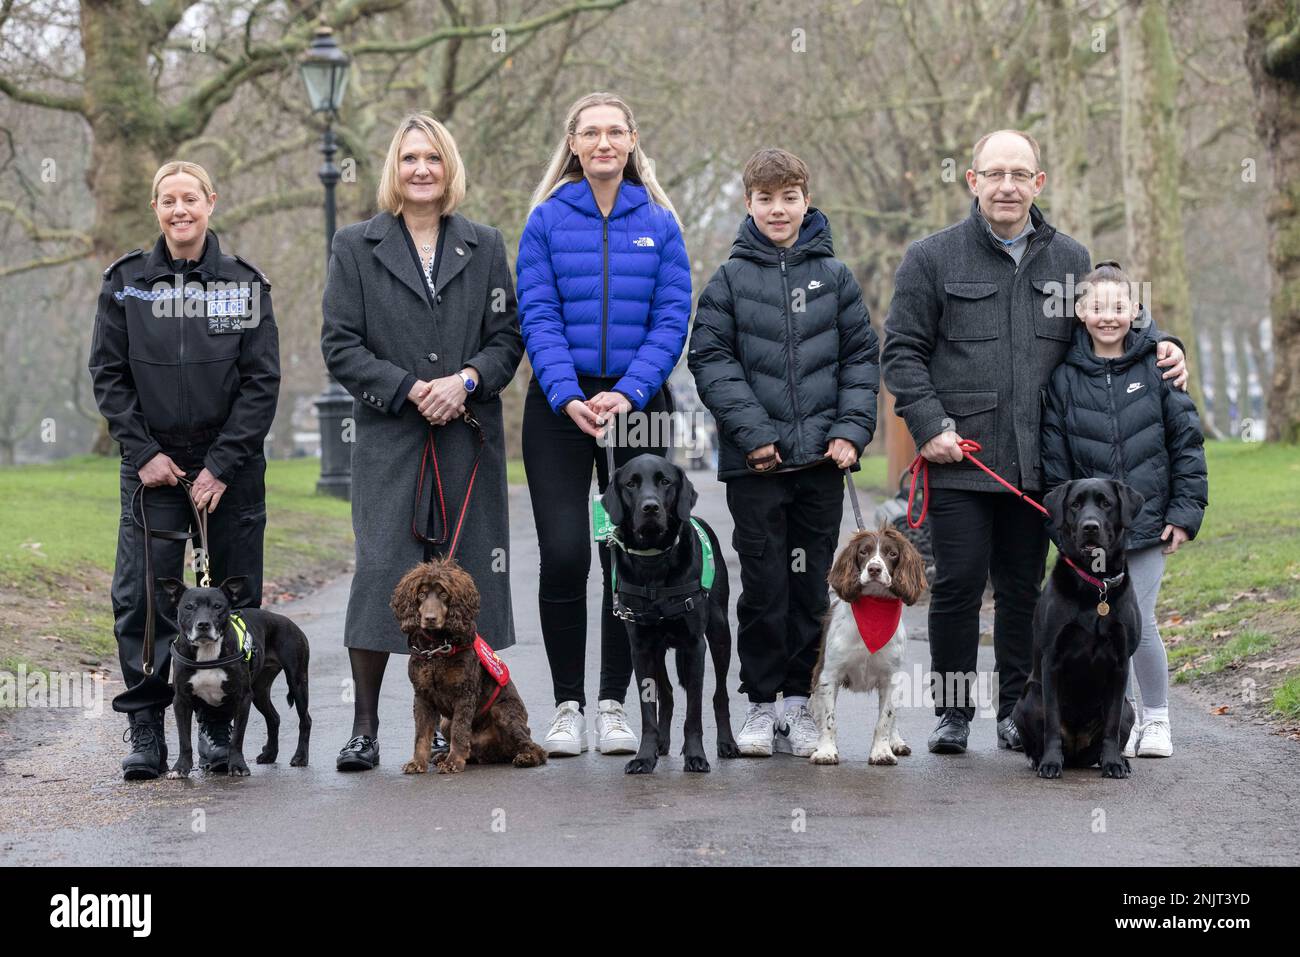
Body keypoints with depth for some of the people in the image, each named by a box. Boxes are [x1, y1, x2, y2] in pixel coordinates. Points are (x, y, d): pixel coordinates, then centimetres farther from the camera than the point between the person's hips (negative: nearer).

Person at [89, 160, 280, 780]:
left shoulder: (245, 284, 1)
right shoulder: (125, 282, 4)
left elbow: (262, 382, -2)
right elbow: (108, 375, 4)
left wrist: (222, 465, -9)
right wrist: (144, 453, -6)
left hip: (230, 466, 0)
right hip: (152, 466, 0)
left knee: (233, 598, 3)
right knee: (142, 595, -7)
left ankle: (220, 724, 15)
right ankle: (145, 729, -2)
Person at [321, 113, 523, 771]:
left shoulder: (484, 245, 12)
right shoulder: (356, 246, 6)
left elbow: (508, 336, 9)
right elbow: (340, 346, 0)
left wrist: (466, 380, -10)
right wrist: (411, 389, -12)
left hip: (469, 437, 2)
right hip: (389, 438, -2)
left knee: (464, 575, 1)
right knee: (380, 571, -9)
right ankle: (364, 728, -1)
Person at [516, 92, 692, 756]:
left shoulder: (658, 222, 5)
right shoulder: (548, 219, 3)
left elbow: (672, 319, 0)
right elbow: (538, 316, -3)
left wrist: (627, 393, -14)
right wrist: (569, 398, -16)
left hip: (638, 403, 1)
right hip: (560, 405, -1)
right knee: (563, 553, -9)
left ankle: (614, 703, 13)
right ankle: (566, 705, 3)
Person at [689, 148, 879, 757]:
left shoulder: (834, 276, 7)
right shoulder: (731, 279, 2)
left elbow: (862, 357, 7)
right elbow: (711, 359, -4)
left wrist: (851, 430, -5)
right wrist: (752, 431, -13)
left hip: (822, 458, 2)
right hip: (755, 460, -2)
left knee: (811, 585, 6)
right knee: (764, 585, 0)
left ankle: (799, 699, 15)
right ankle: (761, 703, 9)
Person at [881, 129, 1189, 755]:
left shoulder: (1068, 260, 12)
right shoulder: (933, 258, 2)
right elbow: (902, 351, 0)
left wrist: (1156, 347, 3)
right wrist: (930, 425, -11)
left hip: (1037, 463, 3)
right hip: (958, 461, -3)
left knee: (1023, 589, 9)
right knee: (958, 585, -2)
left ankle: (1017, 711, 19)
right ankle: (952, 711, 10)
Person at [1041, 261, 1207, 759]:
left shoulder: (1157, 367, -2)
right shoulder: (1065, 377, 1)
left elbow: (1187, 441, 1)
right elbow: (1054, 457, 5)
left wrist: (1186, 511, -3)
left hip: (1148, 518, -1)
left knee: (1139, 623, -5)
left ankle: (1155, 718, 14)